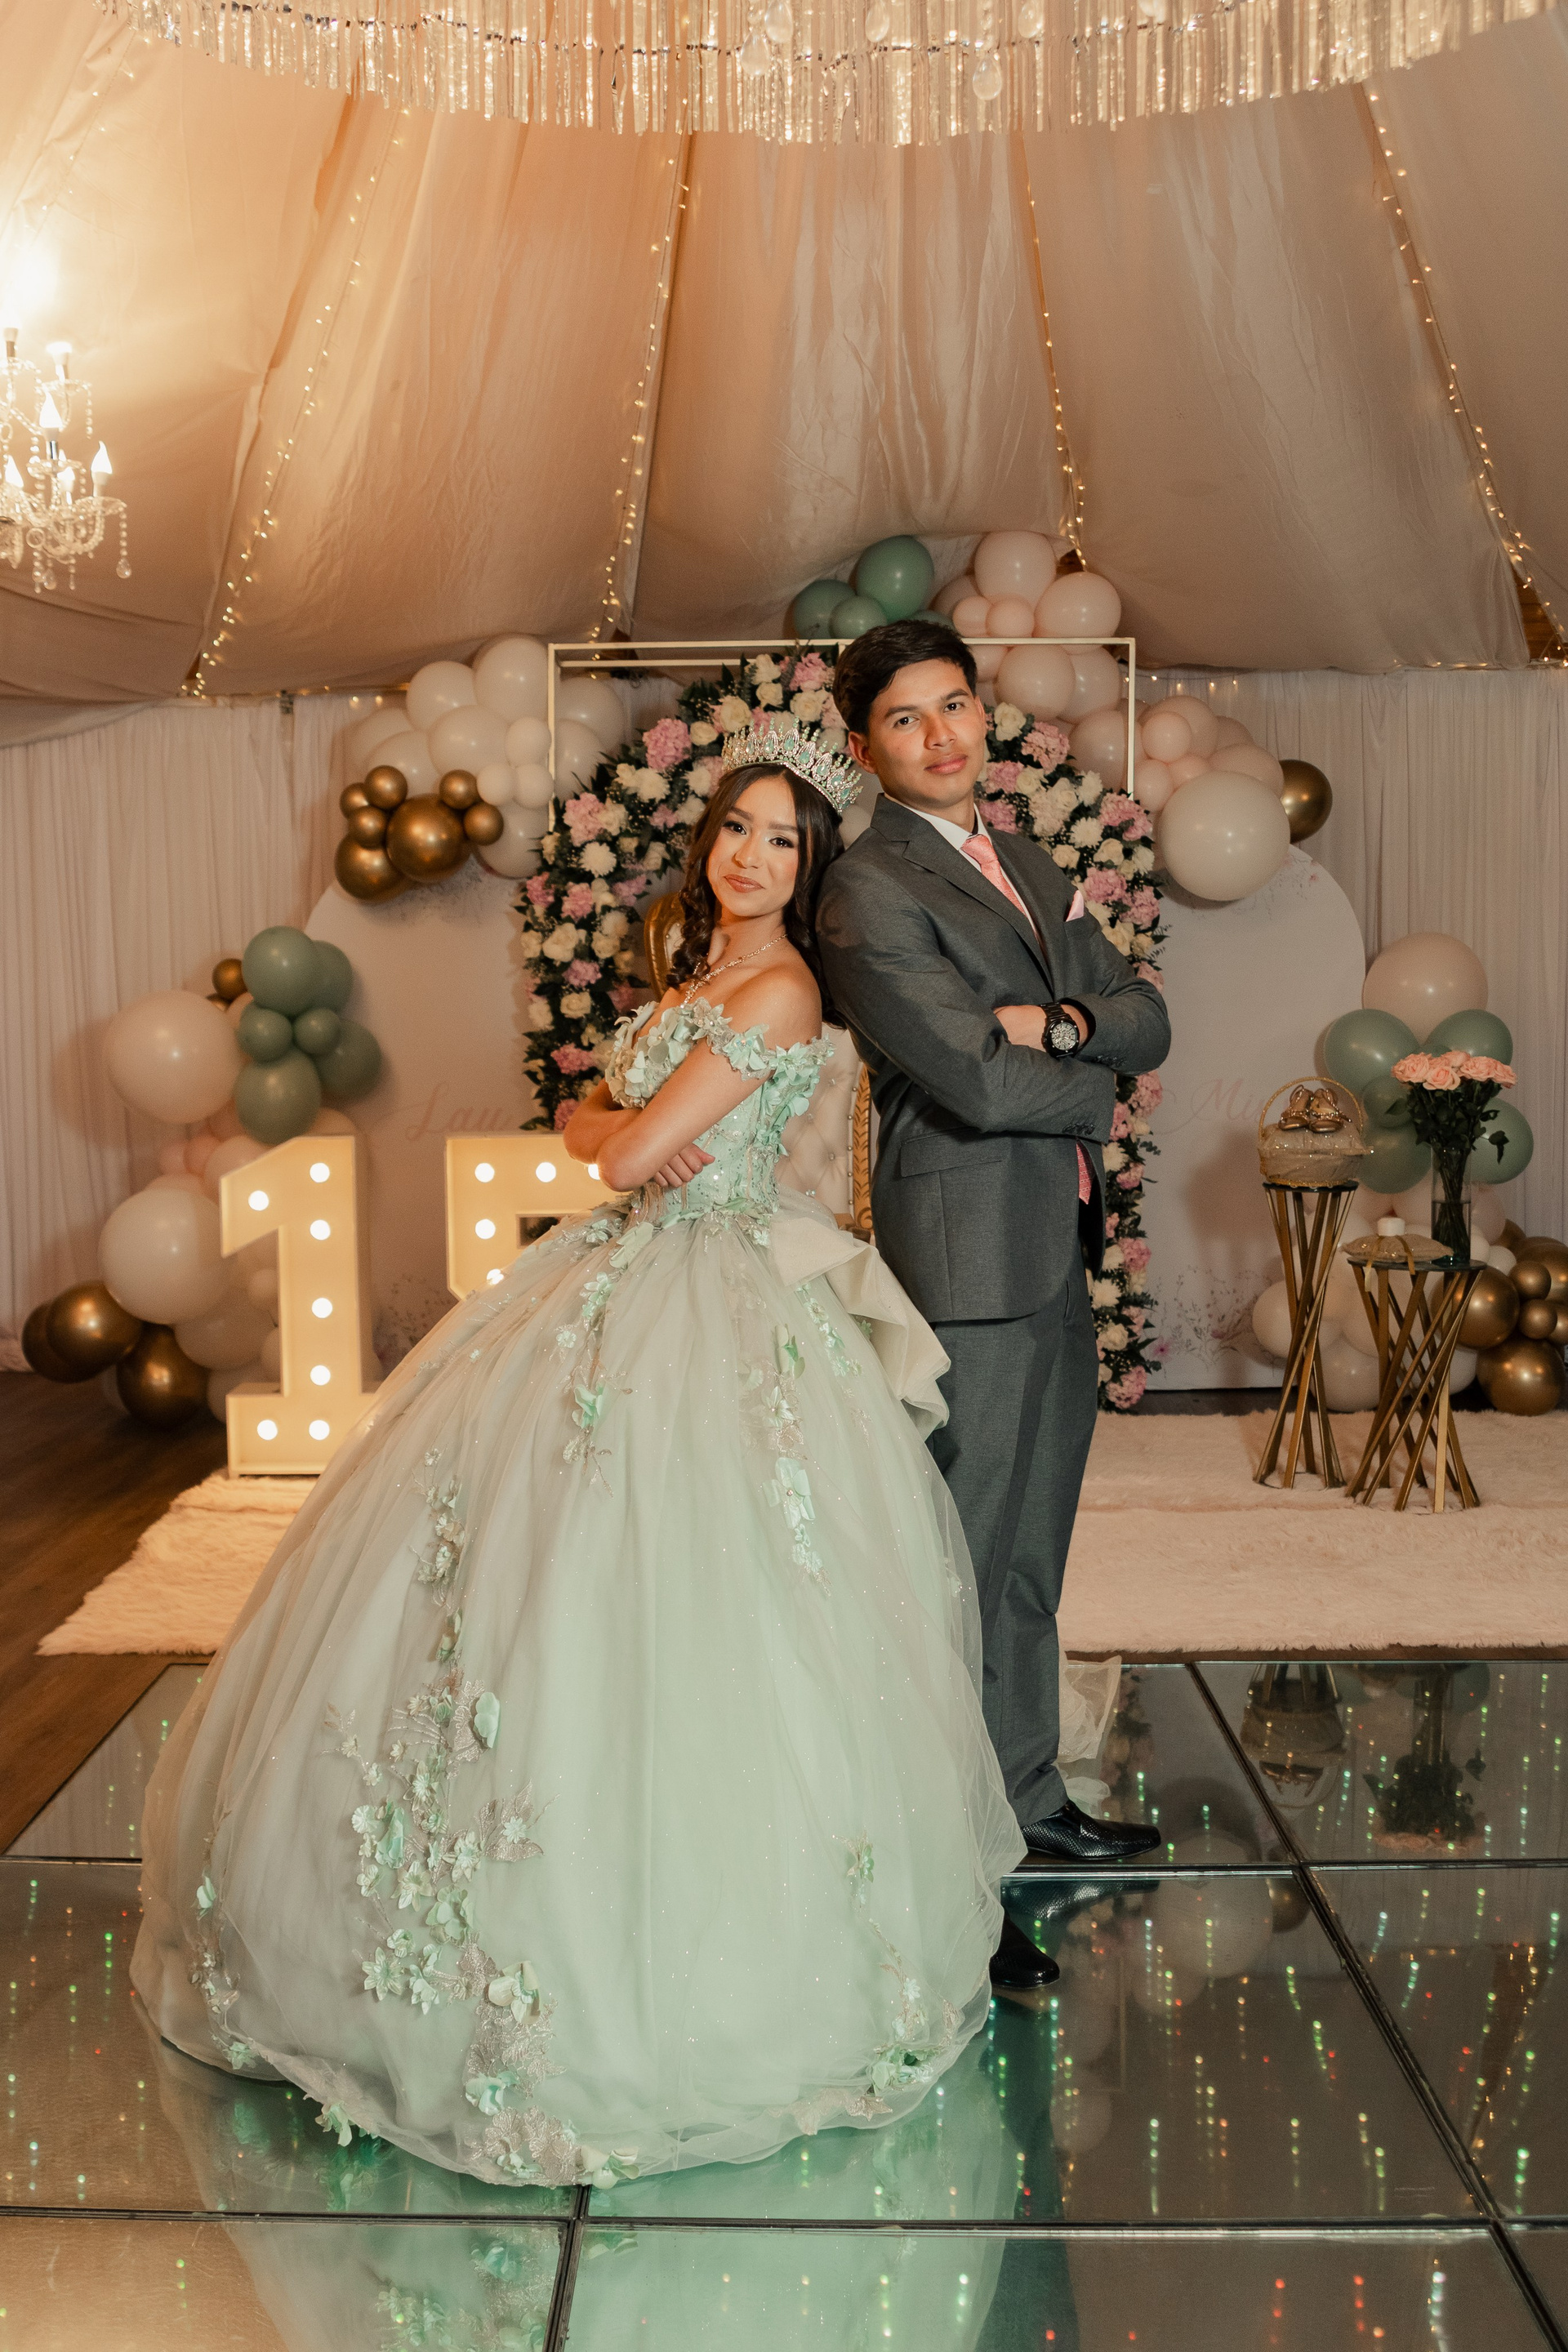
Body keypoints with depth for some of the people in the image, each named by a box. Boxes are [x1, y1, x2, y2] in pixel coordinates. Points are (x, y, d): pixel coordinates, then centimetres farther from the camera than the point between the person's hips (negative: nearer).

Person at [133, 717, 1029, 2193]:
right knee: (529, 1574, 10)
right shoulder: (697, 978, 16)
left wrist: (628, 1133, 5)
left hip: (716, 1318, -9)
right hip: (624, 1289, 9)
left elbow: (631, 1152, -16)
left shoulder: (782, 989, -12)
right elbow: (588, 1127, 15)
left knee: (668, 1612, -9)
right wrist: (632, 1130, -6)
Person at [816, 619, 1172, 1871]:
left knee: (1031, 1556, 17)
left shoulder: (1029, 866, 17)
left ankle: (1029, 1800, 30)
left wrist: (1061, 1024, -10)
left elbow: (1148, 1016, 11)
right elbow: (978, 1081, -20)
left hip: (1060, 1252, 8)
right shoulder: (870, 891, -11)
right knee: (962, 1561, -1)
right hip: (971, 1258, -8)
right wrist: (1097, 1095, -2)